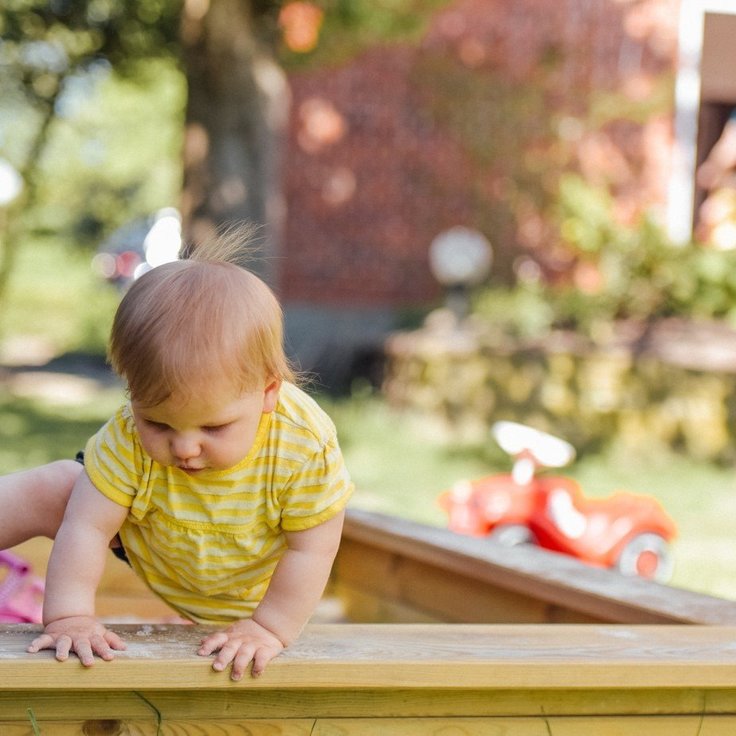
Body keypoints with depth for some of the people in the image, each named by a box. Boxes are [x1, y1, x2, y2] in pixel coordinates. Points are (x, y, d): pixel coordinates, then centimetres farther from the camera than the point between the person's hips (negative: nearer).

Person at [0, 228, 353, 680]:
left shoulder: (307, 447, -42)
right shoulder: (129, 438, -39)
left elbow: (312, 549, -31)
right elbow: (88, 526, -34)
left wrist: (271, 628, -28)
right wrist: (68, 616, -39)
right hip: (145, 549, -1)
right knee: (43, 494, -11)